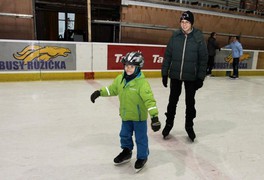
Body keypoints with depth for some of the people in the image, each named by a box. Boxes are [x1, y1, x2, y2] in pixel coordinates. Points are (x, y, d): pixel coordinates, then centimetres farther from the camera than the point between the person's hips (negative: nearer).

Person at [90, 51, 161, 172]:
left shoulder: (142, 83, -25)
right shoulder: (120, 79, -4)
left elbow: (149, 99, -29)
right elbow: (112, 89, 12)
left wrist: (154, 116, -36)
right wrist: (99, 92, 3)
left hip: (139, 116, -6)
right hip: (126, 115, 6)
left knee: (141, 138, 10)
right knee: (125, 135, 22)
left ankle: (142, 157, 33)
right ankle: (126, 152, 47)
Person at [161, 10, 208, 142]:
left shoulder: (199, 37, -7)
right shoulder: (175, 36, -2)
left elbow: (203, 59, -5)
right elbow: (168, 55, 1)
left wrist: (201, 77, -7)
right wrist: (164, 73, -1)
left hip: (191, 77, -1)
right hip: (175, 75, 1)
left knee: (190, 102, 12)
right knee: (173, 100, 12)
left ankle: (189, 126, 32)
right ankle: (169, 123, 32)